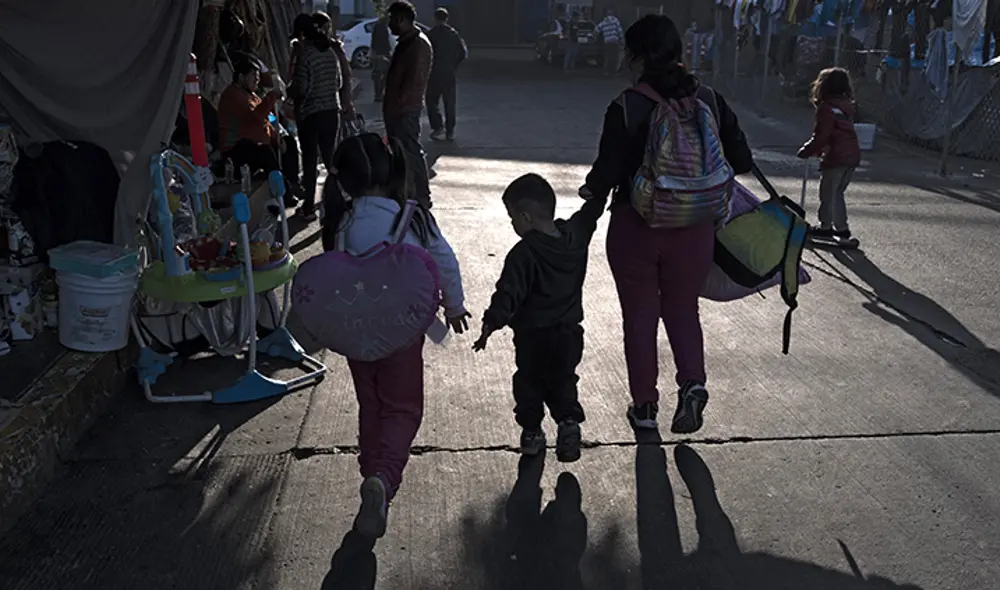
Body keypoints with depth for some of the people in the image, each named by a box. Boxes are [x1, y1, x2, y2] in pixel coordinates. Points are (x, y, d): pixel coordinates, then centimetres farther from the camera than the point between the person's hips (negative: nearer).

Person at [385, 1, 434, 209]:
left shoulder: (419, 44, -16)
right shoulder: (405, 42, 16)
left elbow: (415, 80, -21)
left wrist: (399, 103, -17)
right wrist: (390, 105, 17)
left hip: (406, 110, -10)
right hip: (397, 109, 10)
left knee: (412, 153, -5)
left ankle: (422, 198, 2)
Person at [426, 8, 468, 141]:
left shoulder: (430, 34, -8)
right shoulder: (454, 34, 4)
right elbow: (463, 53, 1)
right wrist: (454, 65, 10)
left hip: (434, 73, -4)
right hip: (449, 74, 4)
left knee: (432, 101, 6)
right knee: (449, 103, 10)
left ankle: (438, 127, -7)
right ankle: (450, 131, 12)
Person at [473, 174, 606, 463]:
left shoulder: (523, 253, -21)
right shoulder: (576, 234, -5)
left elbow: (508, 294, -21)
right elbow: (593, 209, 12)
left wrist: (490, 325, -14)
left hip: (532, 335, -5)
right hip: (569, 332, 5)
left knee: (528, 382, 17)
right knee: (563, 381, 21)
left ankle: (531, 431, 20)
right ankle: (569, 421, 3)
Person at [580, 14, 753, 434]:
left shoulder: (625, 108, -14)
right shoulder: (710, 101, -3)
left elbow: (607, 172, -16)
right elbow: (741, 162, -1)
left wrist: (590, 190, 6)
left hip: (636, 226, -2)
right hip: (694, 226, 3)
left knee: (639, 314, 14)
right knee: (683, 308, 21)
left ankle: (644, 405, 21)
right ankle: (693, 381, 0)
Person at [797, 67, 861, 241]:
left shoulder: (826, 108, -14)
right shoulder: (846, 107, 13)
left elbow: (821, 137, -16)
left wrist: (806, 151, -5)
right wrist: (816, 149, 18)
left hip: (836, 157, -8)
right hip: (853, 156, 8)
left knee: (827, 193, 5)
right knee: (837, 193, 18)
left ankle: (825, 226, 12)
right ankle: (841, 227, 21)